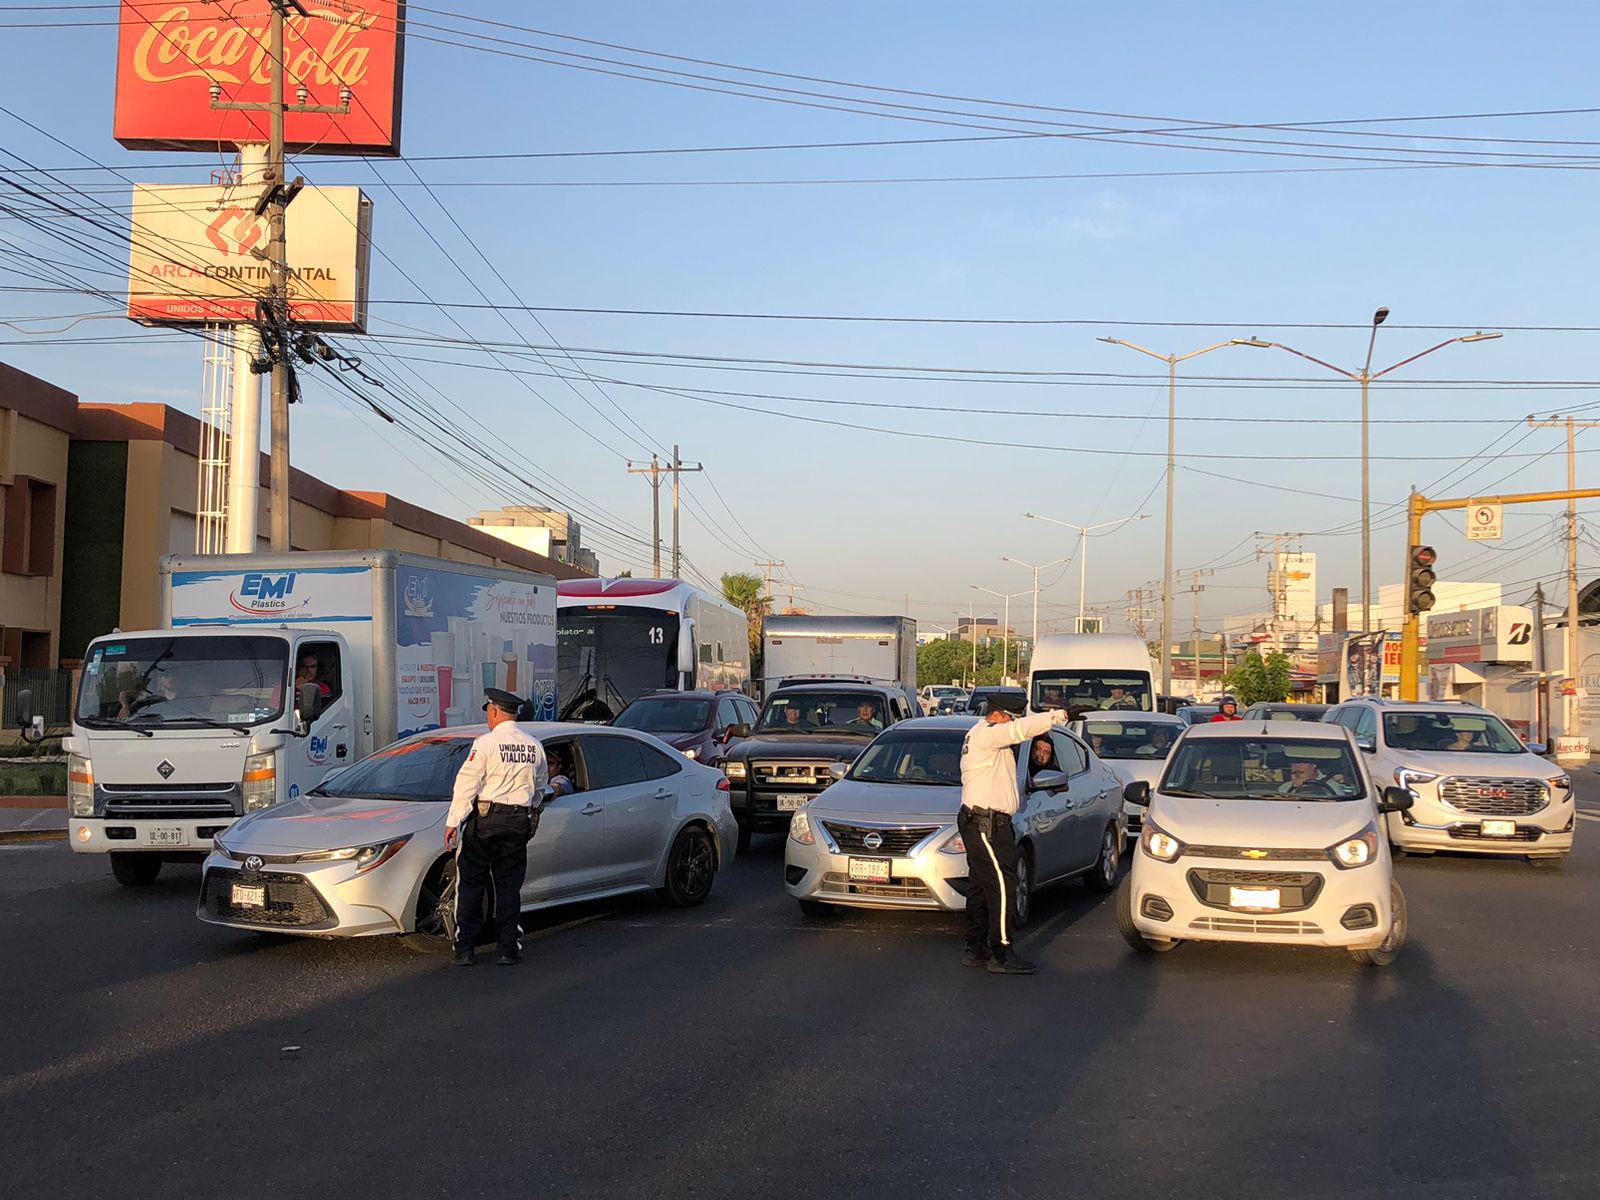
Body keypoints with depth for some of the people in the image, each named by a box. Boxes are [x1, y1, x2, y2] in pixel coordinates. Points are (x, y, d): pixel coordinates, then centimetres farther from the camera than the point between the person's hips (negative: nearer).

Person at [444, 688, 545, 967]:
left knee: (471, 884, 4)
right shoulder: (534, 746, 7)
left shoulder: (486, 743, -9)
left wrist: (453, 822, -7)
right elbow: (540, 786, 20)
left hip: (484, 819, -4)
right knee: (509, 886, 10)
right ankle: (509, 950, 8)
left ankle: (464, 949, 5)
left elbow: (467, 784, -10)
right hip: (519, 823, 4)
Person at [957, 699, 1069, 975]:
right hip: (986, 824, -11)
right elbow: (1021, 729, -24)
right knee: (1001, 885, -10)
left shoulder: (980, 735, 20)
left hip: (981, 824, 11)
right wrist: (1060, 715, -20)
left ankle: (975, 950, 19)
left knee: (980, 886, 13)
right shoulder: (986, 734, -13)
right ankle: (1001, 955, -9)